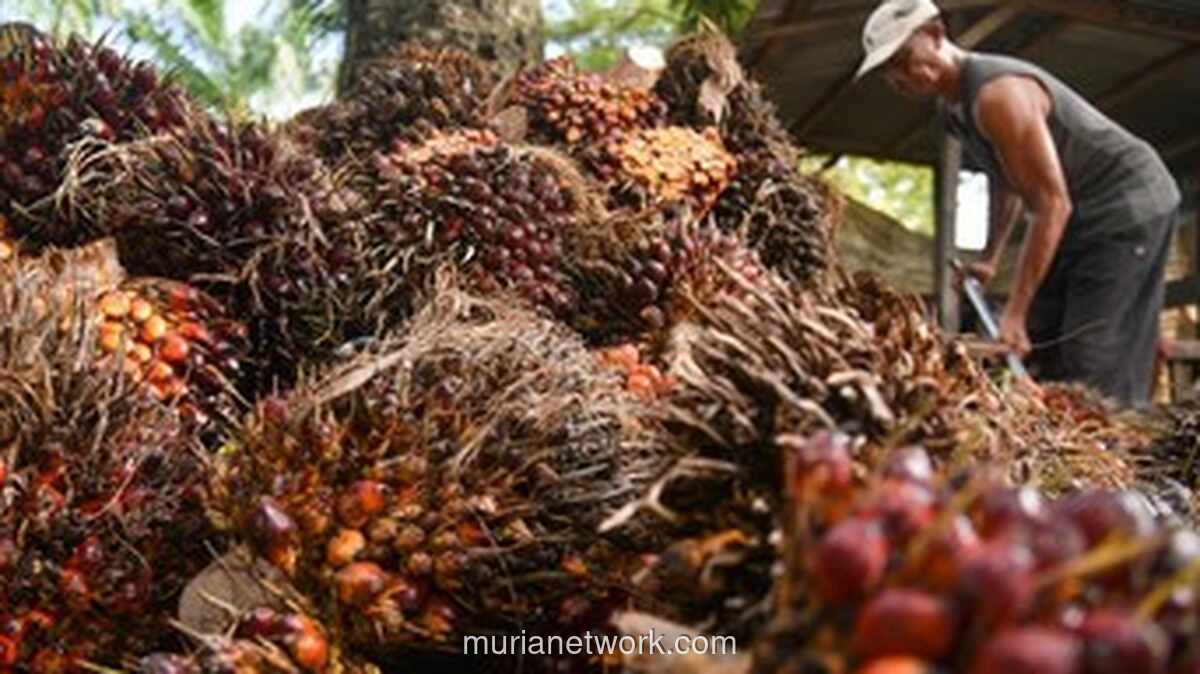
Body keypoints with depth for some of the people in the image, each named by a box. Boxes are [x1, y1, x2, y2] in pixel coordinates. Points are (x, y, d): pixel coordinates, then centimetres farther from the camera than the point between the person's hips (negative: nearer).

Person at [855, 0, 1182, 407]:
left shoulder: (996, 94, -26)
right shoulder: (950, 106, 5)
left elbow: (1052, 204, -29)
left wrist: (1015, 311, -28)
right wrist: (989, 259, 14)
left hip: (1128, 204, -10)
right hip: (1083, 215, 10)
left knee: (1097, 372, -15)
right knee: (1041, 353, 6)